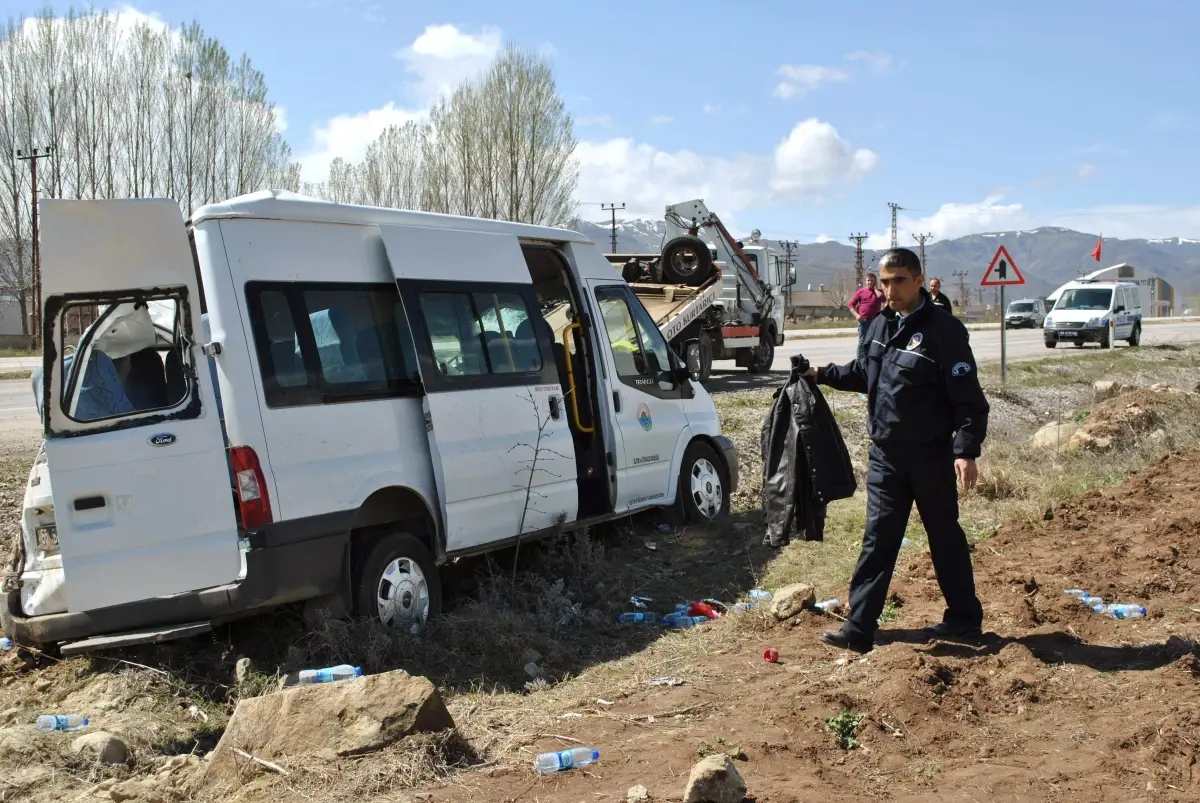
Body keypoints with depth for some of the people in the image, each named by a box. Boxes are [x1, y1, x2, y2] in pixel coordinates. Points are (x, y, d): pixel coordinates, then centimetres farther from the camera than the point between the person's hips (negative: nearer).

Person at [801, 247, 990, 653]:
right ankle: (859, 627, 4)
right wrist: (824, 374, 17)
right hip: (885, 453, 6)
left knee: (945, 537, 9)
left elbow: (970, 399, -17)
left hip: (930, 455, -5)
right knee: (878, 539, 4)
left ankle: (965, 618, 26)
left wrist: (966, 451, -26)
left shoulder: (943, 330, -15)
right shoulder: (881, 325, 7)